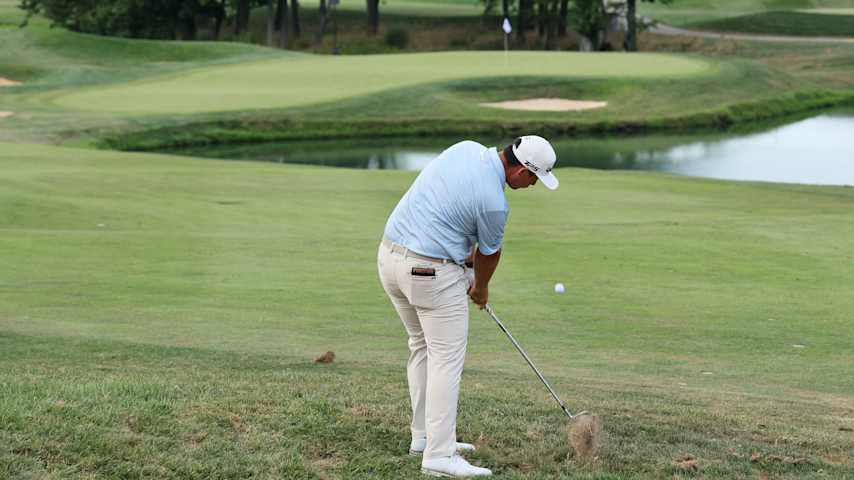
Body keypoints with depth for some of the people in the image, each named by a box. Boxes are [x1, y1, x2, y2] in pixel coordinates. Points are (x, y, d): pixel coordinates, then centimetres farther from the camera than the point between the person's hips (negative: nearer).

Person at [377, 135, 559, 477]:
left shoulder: (467, 148, 3)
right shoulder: (494, 202, -18)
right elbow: (490, 253, 1)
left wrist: (467, 262, 17)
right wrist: (481, 289, 21)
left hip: (390, 254, 9)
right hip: (430, 272, -9)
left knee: (423, 347, 19)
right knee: (447, 358, -4)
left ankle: (425, 436, 25)